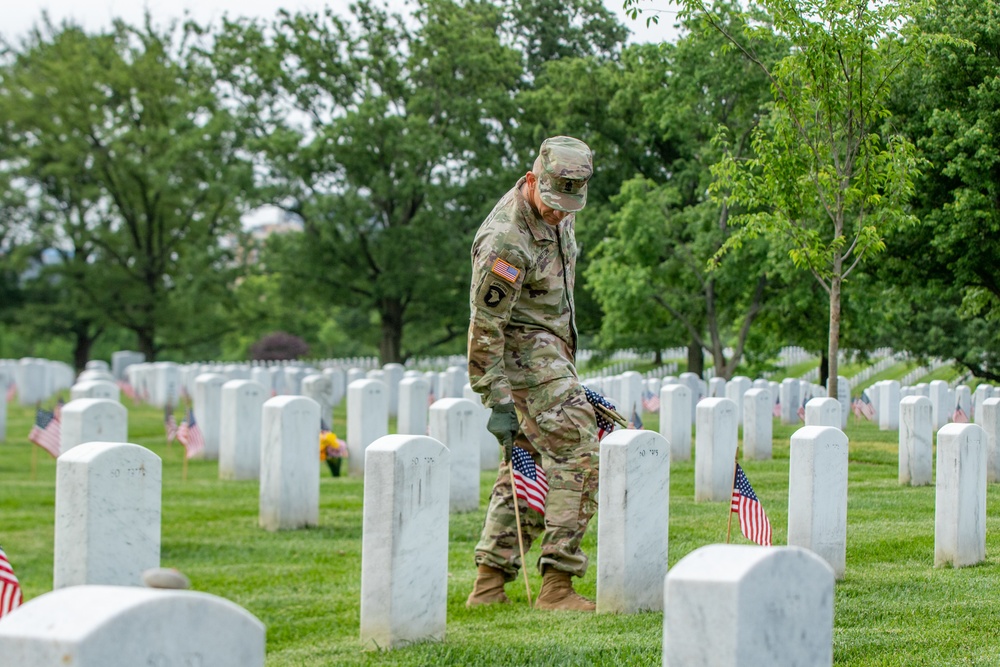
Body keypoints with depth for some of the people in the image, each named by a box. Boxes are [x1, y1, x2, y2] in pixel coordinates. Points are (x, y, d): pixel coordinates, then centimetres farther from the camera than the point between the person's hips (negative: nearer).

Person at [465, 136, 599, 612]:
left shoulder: (556, 209, 2)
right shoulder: (507, 241, -26)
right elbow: (485, 326, -23)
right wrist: (497, 401, -22)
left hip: (551, 349, 9)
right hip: (525, 352, -9)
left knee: (529, 462, 10)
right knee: (576, 453, -16)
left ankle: (489, 582, 14)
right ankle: (557, 585, -16)